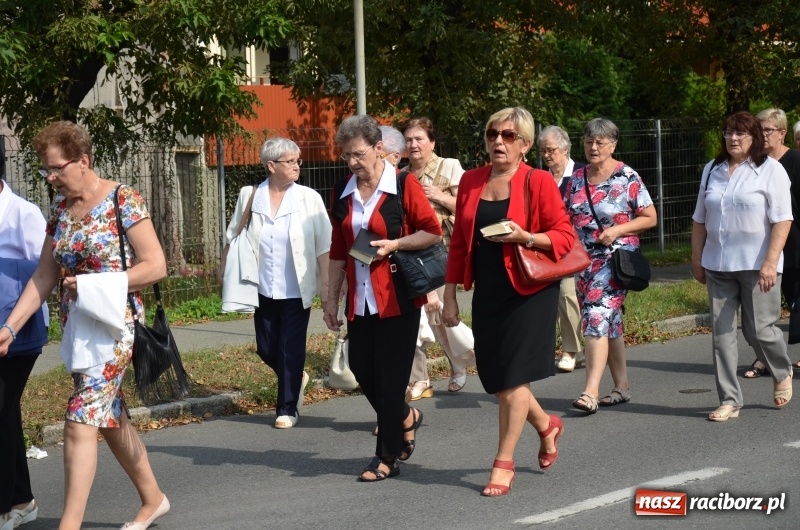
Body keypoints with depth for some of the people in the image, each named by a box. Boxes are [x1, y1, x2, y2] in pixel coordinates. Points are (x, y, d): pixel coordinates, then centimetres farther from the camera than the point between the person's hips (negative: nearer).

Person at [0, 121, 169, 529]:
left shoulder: (122, 200, -11)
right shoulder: (60, 207, 8)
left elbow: (155, 266, -14)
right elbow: (44, 276, 8)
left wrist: (94, 283, -17)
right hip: (76, 328, 7)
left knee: (80, 423, -13)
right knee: (111, 418, 16)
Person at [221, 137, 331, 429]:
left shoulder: (309, 198, -6)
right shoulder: (249, 196, 0)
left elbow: (324, 245, -6)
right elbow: (231, 239, 9)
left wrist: (325, 282, -9)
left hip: (297, 290, -3)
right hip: (264, 290, 3)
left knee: (291, 349, 1)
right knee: (266, 348, 10)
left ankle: (288, 408, 16)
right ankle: (296, 379, 39)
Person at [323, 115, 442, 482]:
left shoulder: (404, 185, -8)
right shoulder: (343, 192, 8)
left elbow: (433, 232, -5)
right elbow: (338, 250, 13)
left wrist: (394, 244, -19)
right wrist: (331, 299, 12)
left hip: (397, 296, -5)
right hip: (359, 298, 6)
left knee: (390, 376, -2)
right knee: (362, 370, 7)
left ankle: (387, 458, 8)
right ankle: (406, 418, 34)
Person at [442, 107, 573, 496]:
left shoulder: (539, 182, -7)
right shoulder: (470, 182, 7)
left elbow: (565, 237, -7)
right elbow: (458, 241, 11)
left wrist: (526, 237, -24)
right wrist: (450, 295, 9)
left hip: (529, 292, -5)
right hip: (488, 293, 5)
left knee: (513, 377, -6)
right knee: (495, 378, 10)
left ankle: (504, 463, 5)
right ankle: (547, 426, 37)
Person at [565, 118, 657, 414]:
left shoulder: (627, 178, -6)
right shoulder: (577, 178, 10)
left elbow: (650, 218, -4)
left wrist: (617, 230, -16)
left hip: (615, 258, -6)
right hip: (583, 260, 6)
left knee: (597, 319, -17)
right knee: (610, 324, 13)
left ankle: (591, 392, -21)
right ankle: (622, 386, 22)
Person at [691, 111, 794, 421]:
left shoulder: (770, 170, -4)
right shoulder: (712, 170, 12)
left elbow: (782, 221, -10)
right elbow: (700, 219, 17)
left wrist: (770, 263, -18)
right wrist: (697, 259, 12)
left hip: (756, 265, -5)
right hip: (718, 266, 5)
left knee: (759, 329, -1)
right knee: (721, 332, 2)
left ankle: (782, 374, 30)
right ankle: (729, 401, 8)